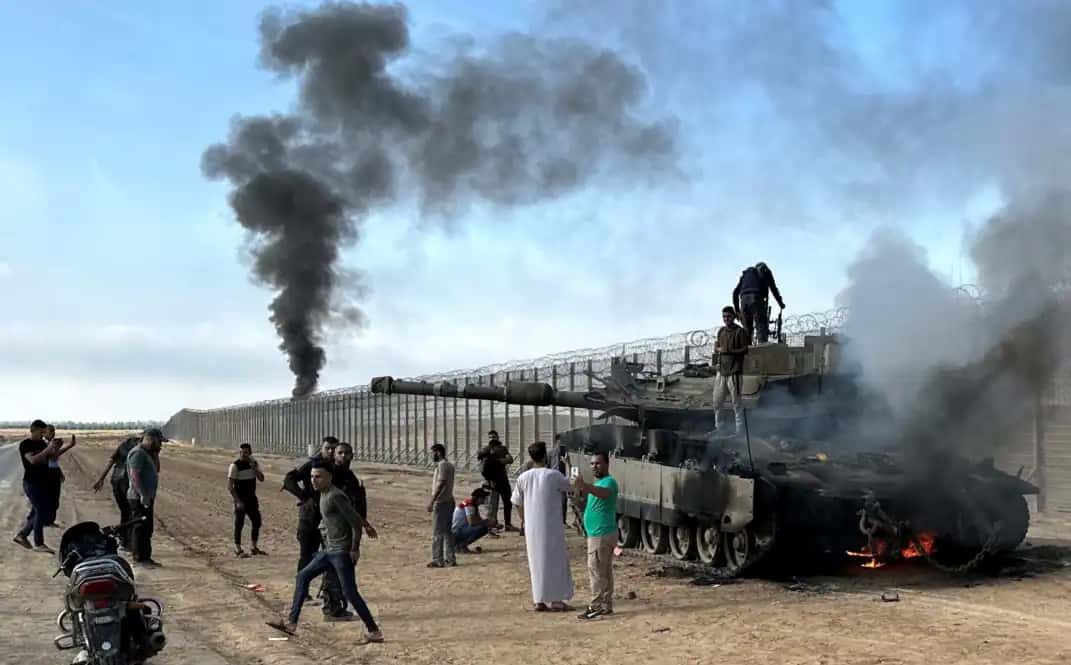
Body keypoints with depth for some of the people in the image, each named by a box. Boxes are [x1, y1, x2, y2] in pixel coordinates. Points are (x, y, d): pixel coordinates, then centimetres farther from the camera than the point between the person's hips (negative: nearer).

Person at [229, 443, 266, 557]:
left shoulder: (254, 463, 5)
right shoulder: (235, 465, -13)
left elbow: (261, 479, -1)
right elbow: (229, 486, -15)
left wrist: (254, 468, -16)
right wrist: (237, 501, -21)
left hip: (252, 498, 6)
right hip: (240, 500, -6)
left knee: (257, 522, 9)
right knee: (239, 524, -2)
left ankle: (254, 548, 21)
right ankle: (238, 550, 6)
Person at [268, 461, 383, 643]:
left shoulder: (336, 496, -18)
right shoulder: (324, 495, 11)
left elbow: (354, 520, -19)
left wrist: (354, 550, -17)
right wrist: (366, 525, 31)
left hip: (342, 552, -10)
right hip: (330, 551, 10)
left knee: (350, 593, -9)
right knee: (303, 576, 11)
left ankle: (374, 631, 0)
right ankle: (291, 622, 15)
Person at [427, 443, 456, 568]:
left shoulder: (442, 465, -15)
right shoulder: (449, 465, 14)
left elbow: (441, 483, -23)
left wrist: (432, 501, -24)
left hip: (441, 502, -9)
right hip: (449, 501, 9)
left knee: (437, 533, -4)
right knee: (447, 531, 12)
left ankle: (438, 560, -3)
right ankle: (450, 559, 14)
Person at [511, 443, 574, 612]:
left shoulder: (523, 477, 0)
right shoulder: (554, 475, -11)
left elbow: (518, 503, 8)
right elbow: (569, 487, 7)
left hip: (532, 527, 4)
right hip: (552, 526, -4)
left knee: (536, 562, 12)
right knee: (555, 561, 6)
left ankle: (539, 600, 13)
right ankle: (556, 601, 7)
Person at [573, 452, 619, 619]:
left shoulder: (608, 481, -15)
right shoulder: (598, 483, 18)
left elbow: (603, 493, -40)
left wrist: (585, 486, -55)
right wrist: (580, 489, 9)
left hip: (601, 535, -11)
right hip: (598, 533, 11)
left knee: (596, 570, -9)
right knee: (605, 571, 14)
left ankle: (596, 606, -8)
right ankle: (606, 605, 20)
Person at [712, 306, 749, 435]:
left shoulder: (740, 332, -6)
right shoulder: (721, 331, 13)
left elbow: (745, 350, -9)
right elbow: (716, 347, 19)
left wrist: (729, 350, -19)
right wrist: (719, 349, -4)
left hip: (734, 372, -6)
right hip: (721, 371, 6)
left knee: (736, 402, -3)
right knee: (717, 401, 11)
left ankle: (739, 429, 3)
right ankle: (718, 426, 24)